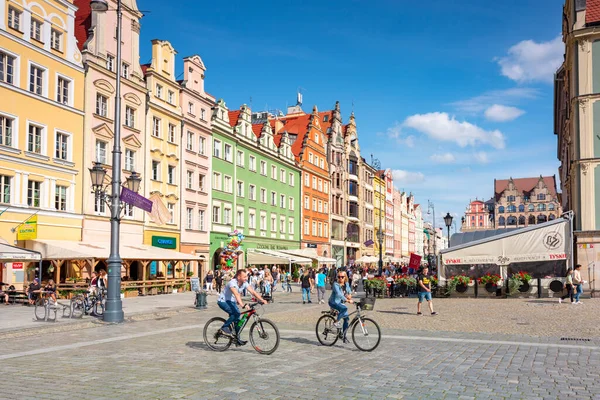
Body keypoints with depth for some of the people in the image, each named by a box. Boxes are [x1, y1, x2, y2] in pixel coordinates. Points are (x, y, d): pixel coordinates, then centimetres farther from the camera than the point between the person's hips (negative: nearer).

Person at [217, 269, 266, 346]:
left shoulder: (244, 283, -6)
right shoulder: (232, 283, -29)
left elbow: (253, 292, -10)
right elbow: (236, 294, -44)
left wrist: (262, 300, -23)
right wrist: (242, 305, -57)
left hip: (231, 302, 8)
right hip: (223, 301, -8)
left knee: (237, 319, 1)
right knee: (236, 313, -28)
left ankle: (238, 340, 11)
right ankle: (224, 328, -14)